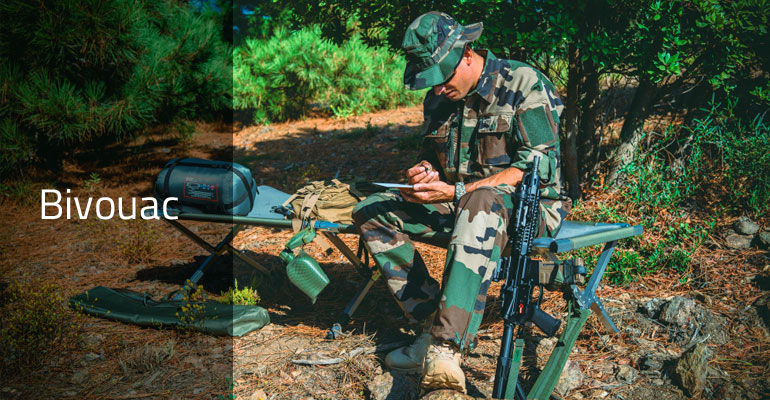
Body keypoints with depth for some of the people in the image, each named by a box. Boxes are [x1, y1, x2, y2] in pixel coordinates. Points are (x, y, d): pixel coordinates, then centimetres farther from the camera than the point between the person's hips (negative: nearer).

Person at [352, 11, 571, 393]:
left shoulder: (525, 84, -12)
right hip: (462, 202, 7)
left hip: (530, 204, -7)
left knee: (483, 202, -42)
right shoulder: (438, 99, 8)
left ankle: (447, 346, -48)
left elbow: (539, 168, -19)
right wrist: (424, 173, -9)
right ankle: (434, 321, -18)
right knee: (370, 212, -8)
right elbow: (431, 157, 19)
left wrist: (456, 192, -25)